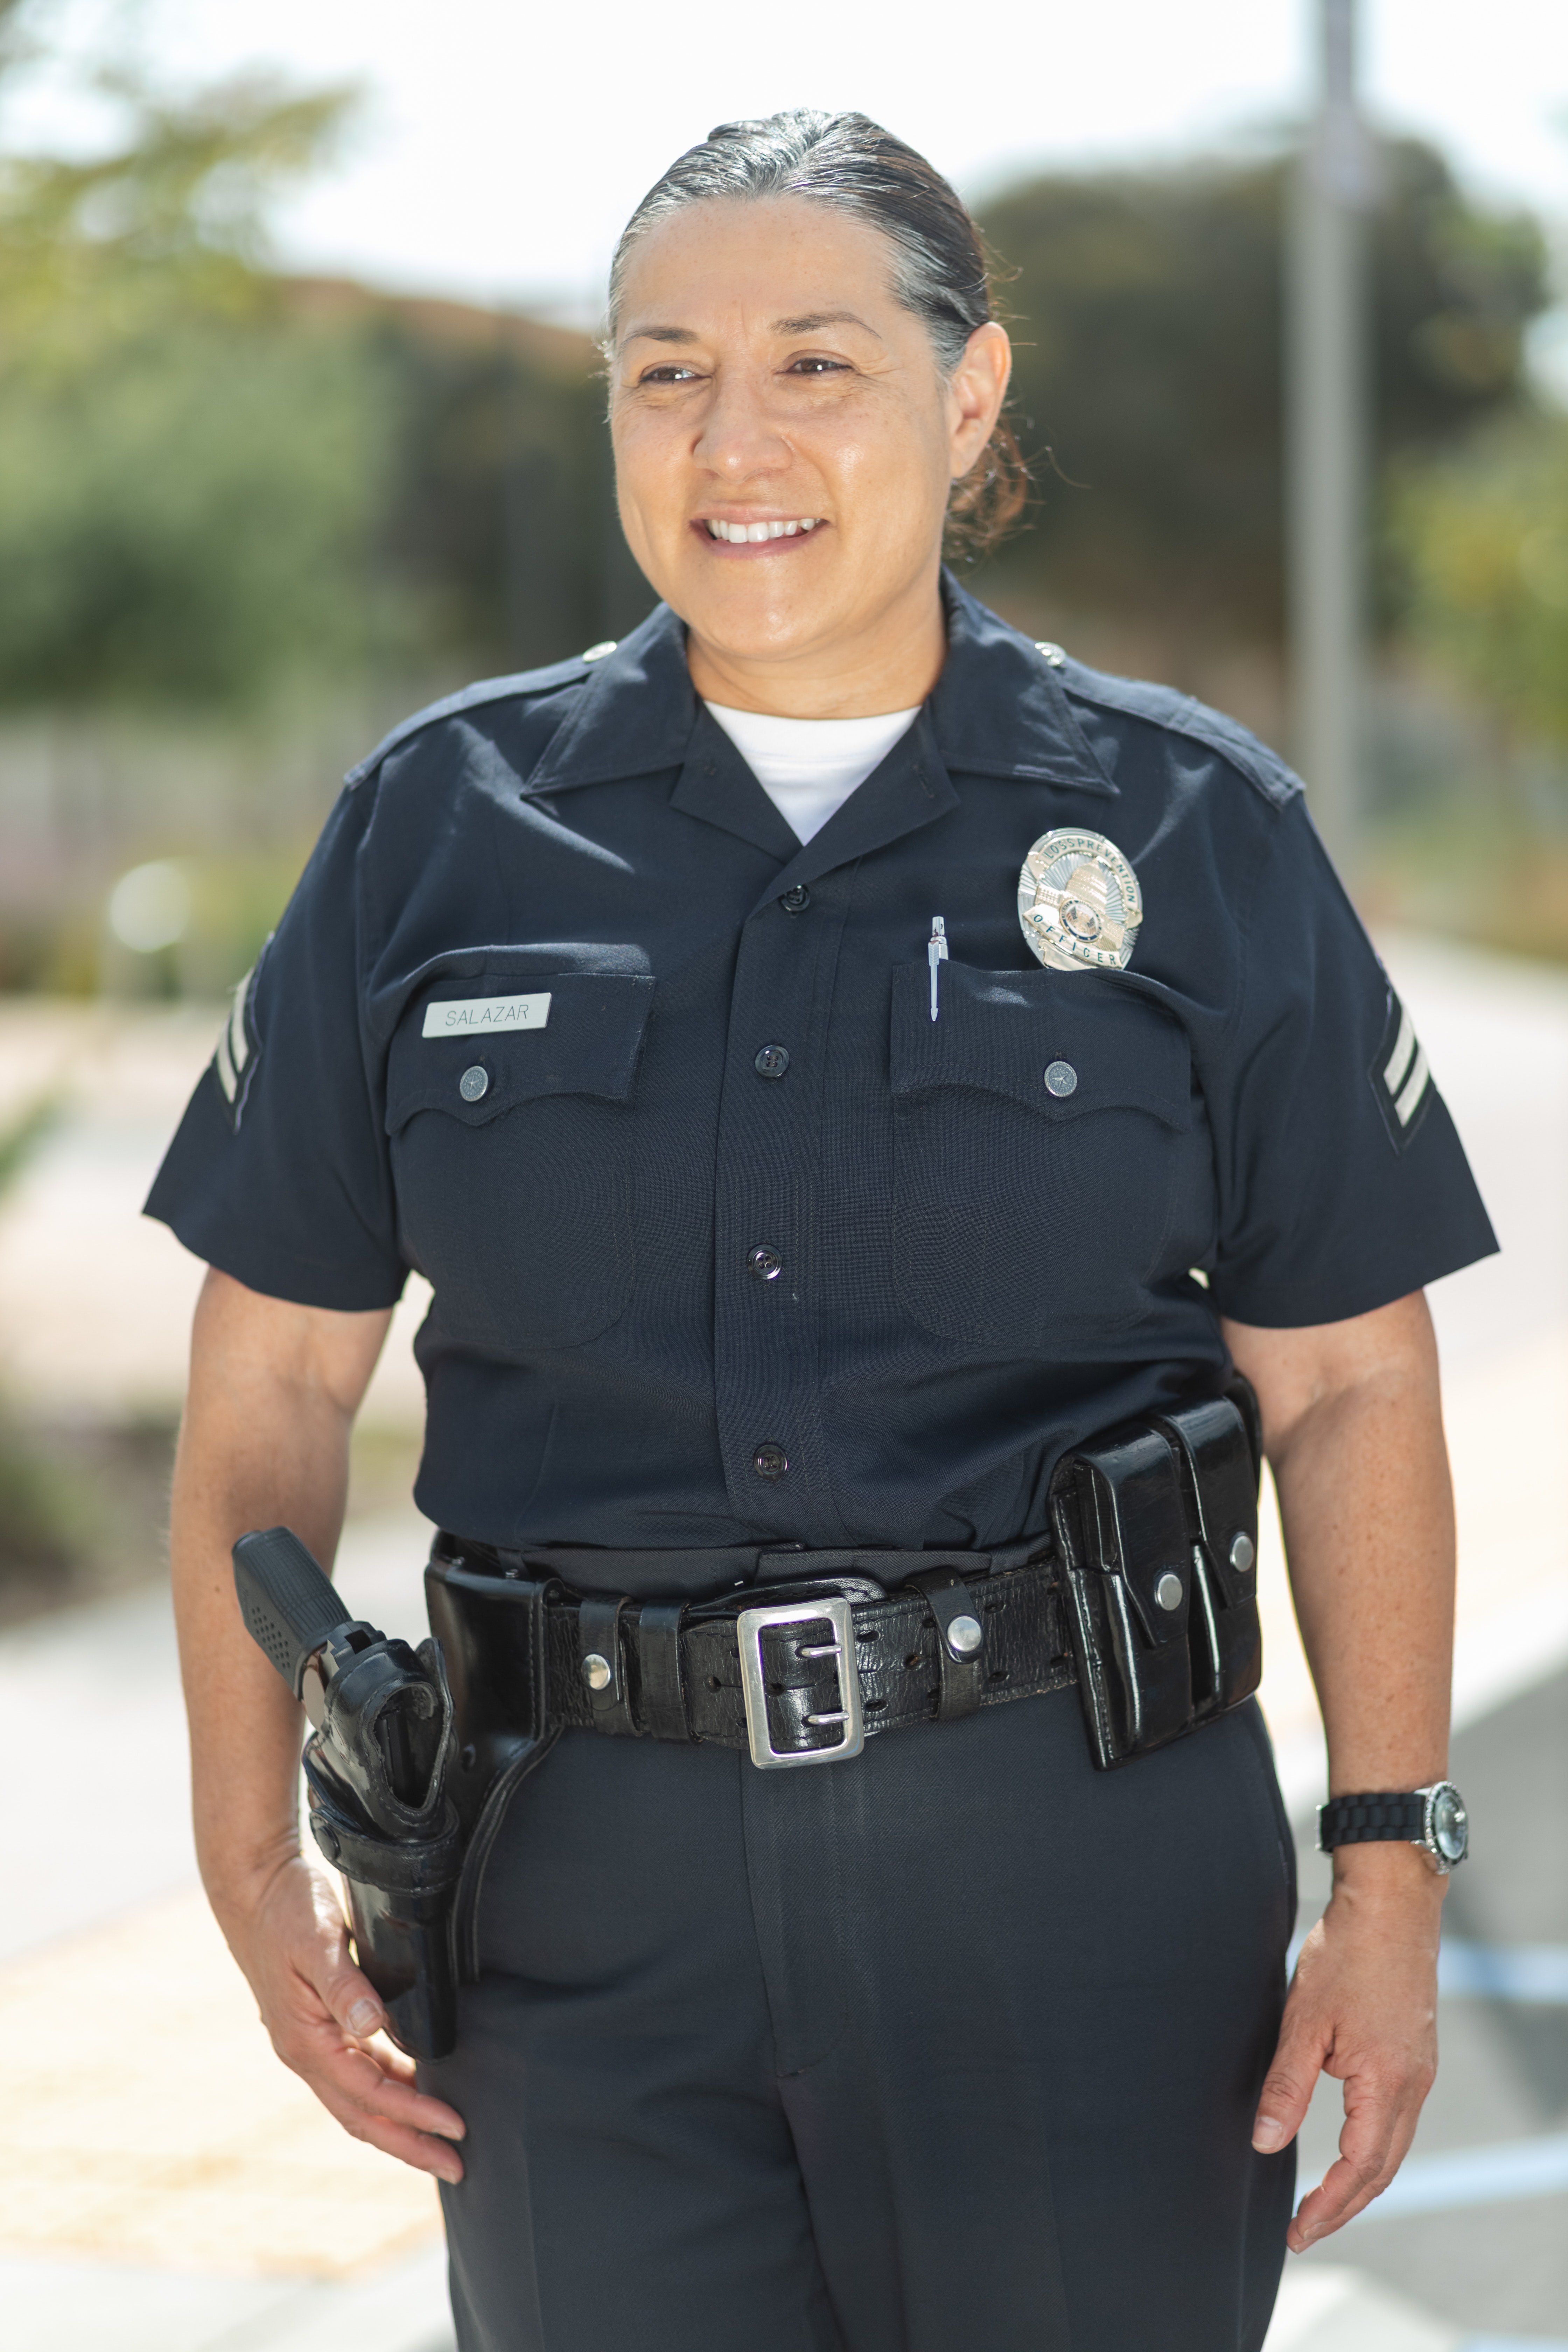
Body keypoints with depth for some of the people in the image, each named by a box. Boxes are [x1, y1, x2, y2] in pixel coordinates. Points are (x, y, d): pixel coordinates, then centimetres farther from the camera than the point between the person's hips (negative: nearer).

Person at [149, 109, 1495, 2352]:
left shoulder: (1191, 835, 2)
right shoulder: (442, 827, 5)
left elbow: (1349, 1388, 2)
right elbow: (272, 1377, 7)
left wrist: (1389, 1872, -4)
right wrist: (252, 1857, 0)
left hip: (1075, 1853, -1)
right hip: (594, 1882, 1)